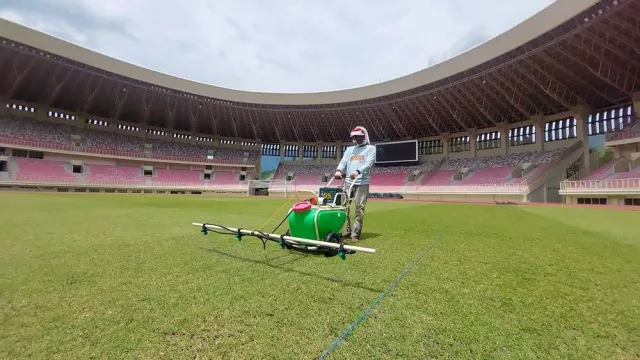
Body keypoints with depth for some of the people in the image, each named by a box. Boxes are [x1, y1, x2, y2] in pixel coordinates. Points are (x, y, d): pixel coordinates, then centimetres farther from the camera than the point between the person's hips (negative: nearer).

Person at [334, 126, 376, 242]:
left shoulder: (370, 148, 8)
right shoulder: (349, 149, 22)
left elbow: (369, 163, -8)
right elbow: (343, 161, 8)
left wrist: (358, 172, -26)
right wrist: (339, 170, -14)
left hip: (362, 183, -4)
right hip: (348, 182, 5)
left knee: (359, 208, -6)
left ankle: (355, 234, -1)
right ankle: (347, 230, 14)